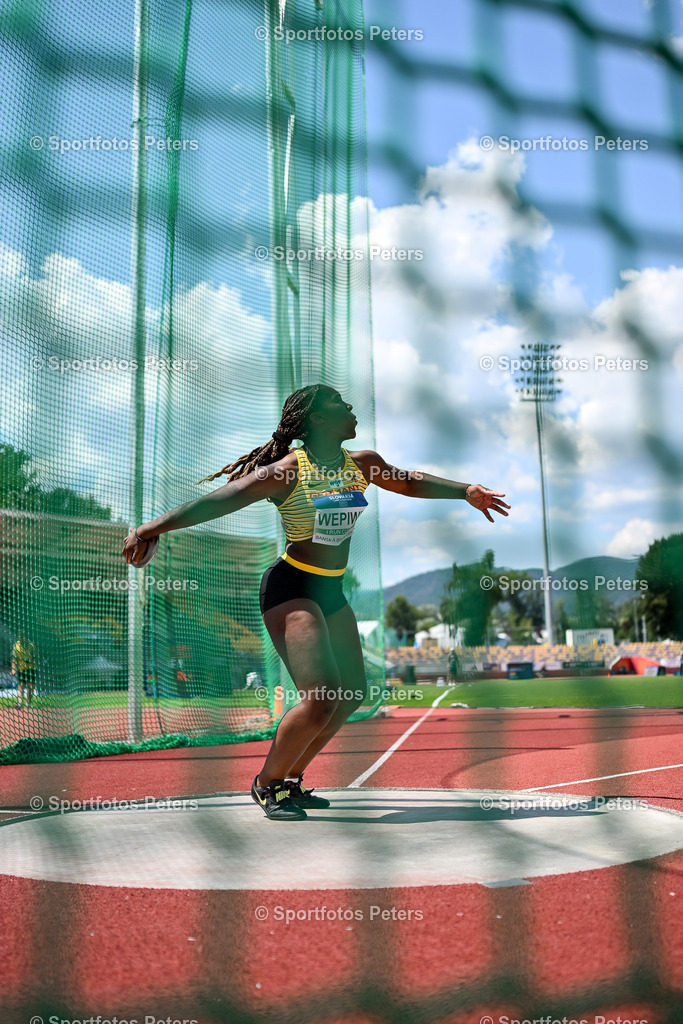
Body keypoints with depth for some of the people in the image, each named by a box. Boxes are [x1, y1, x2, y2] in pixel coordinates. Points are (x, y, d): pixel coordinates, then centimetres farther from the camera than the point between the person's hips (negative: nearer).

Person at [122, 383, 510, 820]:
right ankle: (268, 784, 3)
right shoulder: (286, 472, -17)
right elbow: (214, 502, -18)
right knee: (321, 696, -20)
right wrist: (151, 528, -24)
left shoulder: (362, 464, 3)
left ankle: (291, 780, 26)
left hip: (331, 591, 8)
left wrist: (466, 490, 14)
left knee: (351, 695, 12)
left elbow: (412, 482, 21)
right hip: (291, 589, -8)